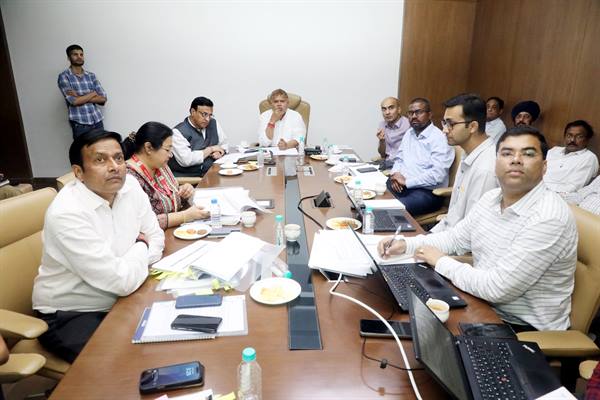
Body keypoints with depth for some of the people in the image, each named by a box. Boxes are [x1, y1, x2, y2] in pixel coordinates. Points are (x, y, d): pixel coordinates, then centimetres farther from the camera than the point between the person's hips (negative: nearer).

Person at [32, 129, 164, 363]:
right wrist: (140, 247, -9)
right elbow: (123, 281, -28)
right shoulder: (67, 213, -28)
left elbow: (156, 237, 3)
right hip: (69, 317, -6)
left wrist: (134, 262, -16)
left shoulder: (129, 186, -7)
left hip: (120, 299, 6)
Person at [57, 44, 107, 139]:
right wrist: (93, 93, -2)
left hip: (98, 122, 4)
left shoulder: (91, 75, 11)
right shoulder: (64, 76, -1)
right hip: (80, 124, -4)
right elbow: (74, 101, -13)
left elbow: (103, 99, 2)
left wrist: (80, 97, -8)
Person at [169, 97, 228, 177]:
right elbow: (186, 160, -23)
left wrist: (219, 152, -4)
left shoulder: (213, 123, 7)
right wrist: (210, 149, -12)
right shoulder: (178, 131, -12)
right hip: (185, 177, -6)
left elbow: (224, 144, 21)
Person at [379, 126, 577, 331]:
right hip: (484, 305, 7)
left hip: (525, 330, -6)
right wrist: (406, 244, -2)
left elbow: (497, 288, -28)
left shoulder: (549, 218, -26)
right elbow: (455, 238, 11)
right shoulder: (491, 198, 0)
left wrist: (441, 262, -15)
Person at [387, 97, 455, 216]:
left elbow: (437, 174, -21)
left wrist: (407, 181, -19)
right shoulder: (409, 133, 15)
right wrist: (395, 175, -3)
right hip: (401, 185, 7)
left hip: (428, 192, -7)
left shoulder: (438, 138, -12)